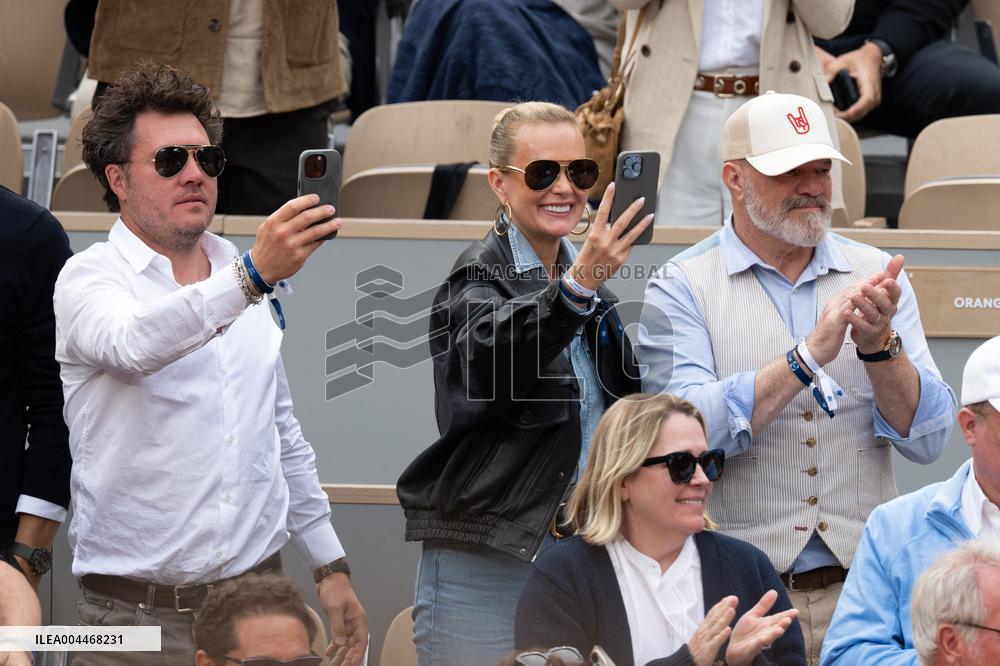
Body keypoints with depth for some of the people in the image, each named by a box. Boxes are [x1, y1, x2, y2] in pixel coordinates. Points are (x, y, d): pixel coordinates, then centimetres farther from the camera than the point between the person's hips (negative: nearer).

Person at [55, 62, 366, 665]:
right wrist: (252, 276, -43)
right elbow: (134, 344, -30)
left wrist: (331, 569, 18)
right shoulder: (90, 280, -5)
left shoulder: (242, 277, 14)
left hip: (258, 601, 5)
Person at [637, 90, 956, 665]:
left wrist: (880, 347, -14)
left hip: (863, 589, 3)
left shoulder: (874, 276, 9)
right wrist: (810, 355, -19)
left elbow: (929, 439, 3)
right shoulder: (682, 289, 0)